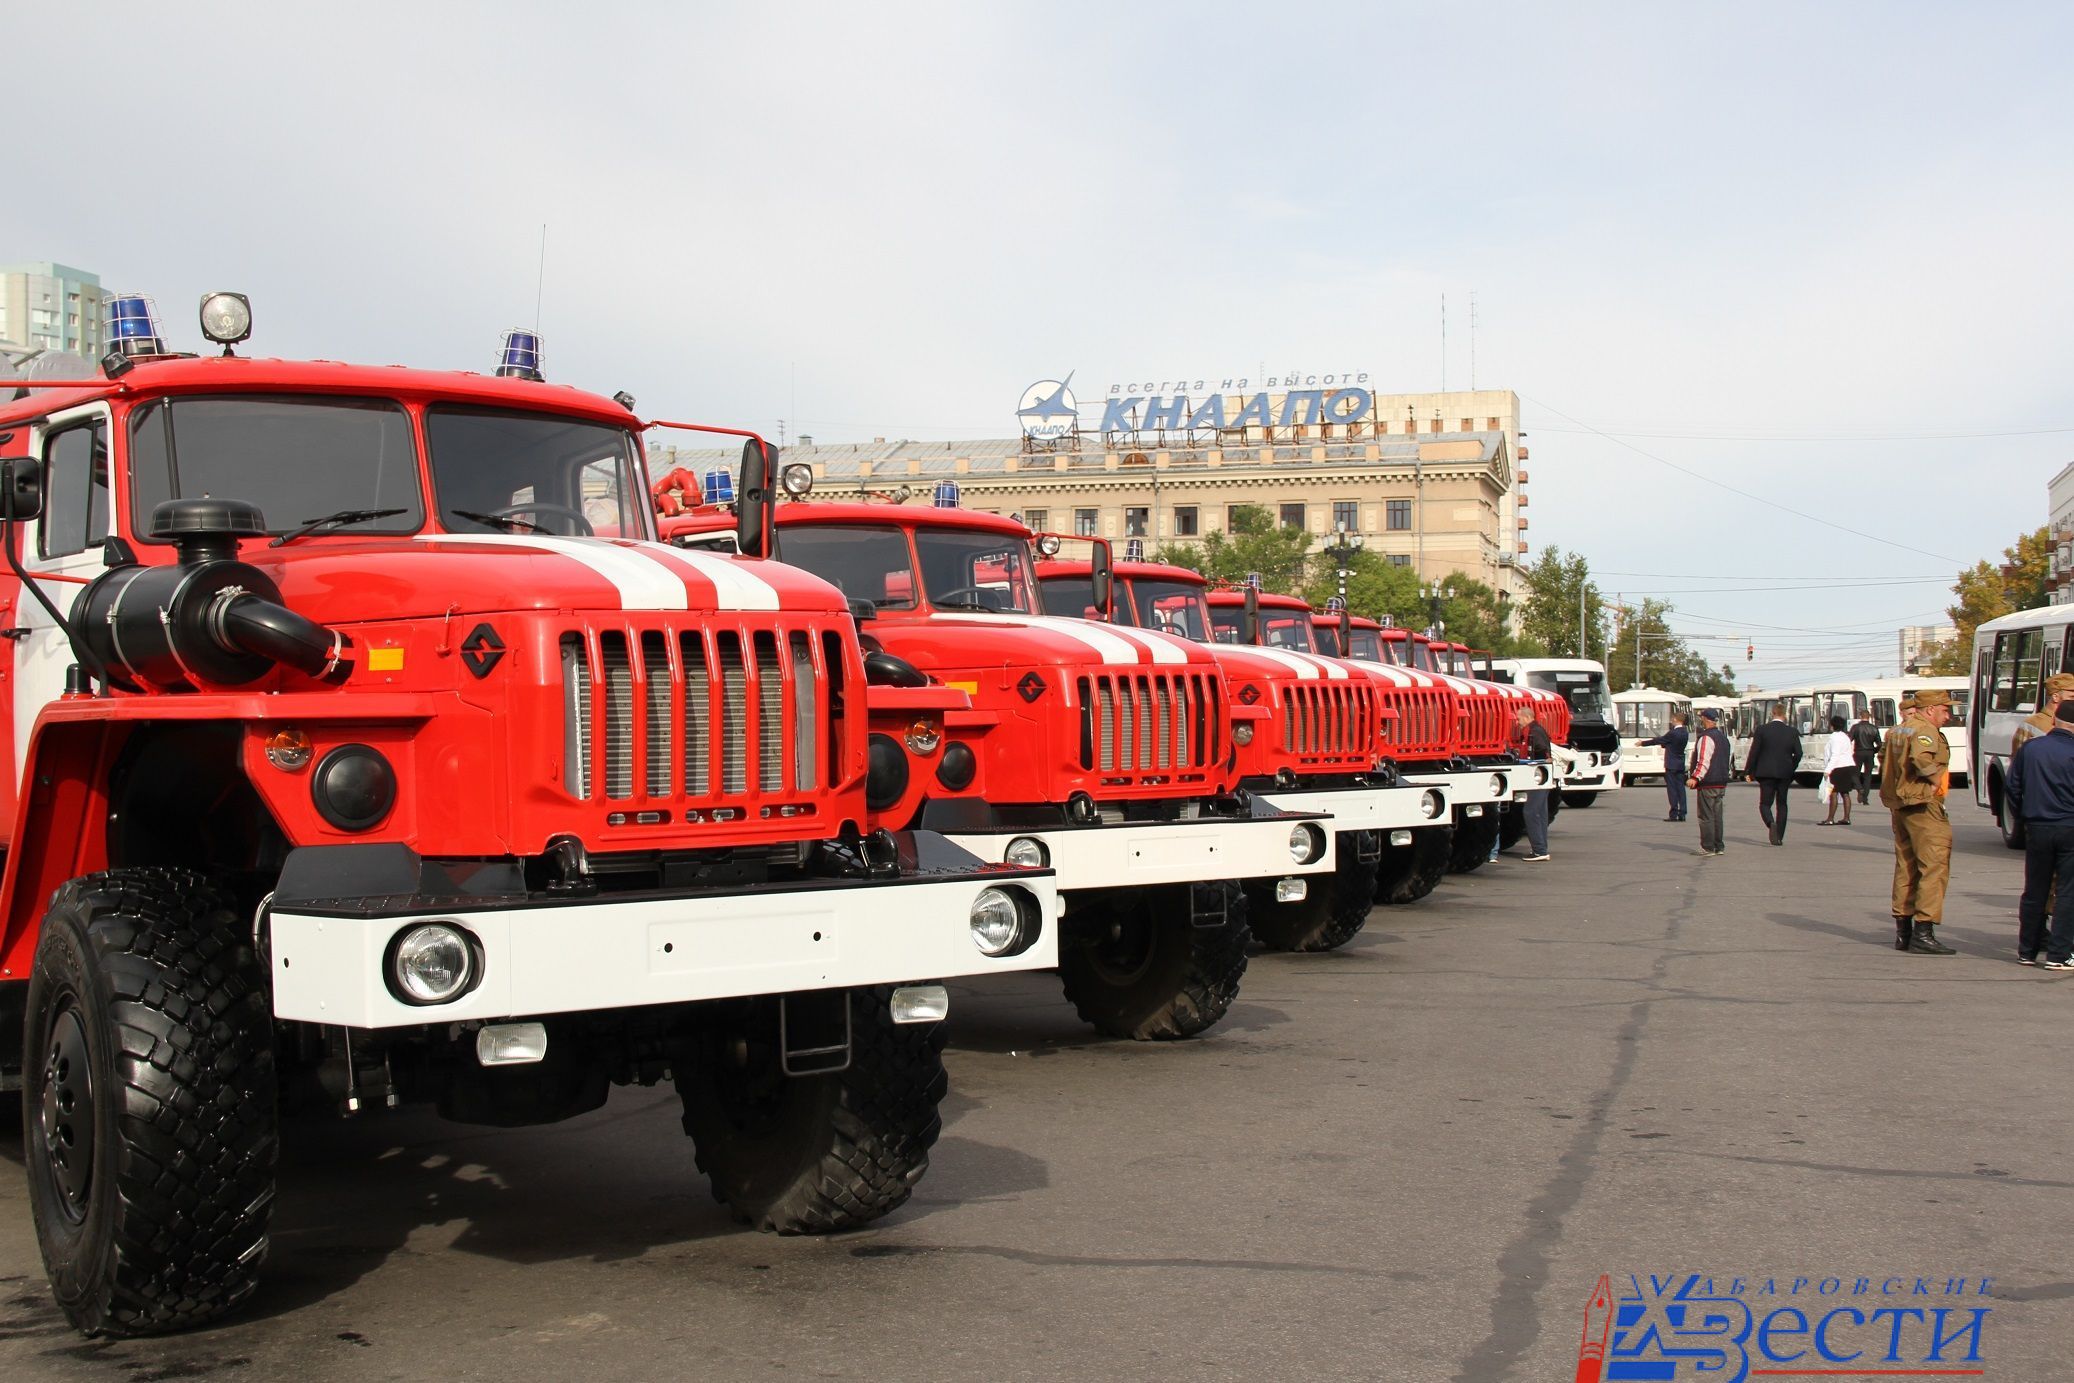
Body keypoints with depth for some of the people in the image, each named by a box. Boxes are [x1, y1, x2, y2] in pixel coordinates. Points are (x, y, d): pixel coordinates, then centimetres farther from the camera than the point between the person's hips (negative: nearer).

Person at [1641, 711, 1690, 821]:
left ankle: (1674, 814, -5)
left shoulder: (1672, 733, -17)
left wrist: (1642, 743, 3)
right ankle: (1682, 814, 6)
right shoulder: (1685, 733, 6)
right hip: (1681, 765, 7)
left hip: (1671, 765, -7)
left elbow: (1658, 741, -8)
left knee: (1672, 789, -4)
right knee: (1680, 788, 7)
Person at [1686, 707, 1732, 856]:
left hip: (1708, 784, -9)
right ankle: (1719, 846, 16)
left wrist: (1695, 778, -27)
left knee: (1706, 816, -5)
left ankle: (1707, 848, -4)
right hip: (1721, 783, 9)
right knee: (1717, 816, 13)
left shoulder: (1706, 737, -15)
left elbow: (1704, 761, -24)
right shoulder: (1723, 737, 16)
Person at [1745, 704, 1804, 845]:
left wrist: (1749, 771, 3)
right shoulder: (1792, 732, 0)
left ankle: (1771, 823, -25)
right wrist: (1791, 769, 16)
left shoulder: (1762, 729, -6)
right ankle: (1779, 836, 11)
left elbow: (1754, 752, -6)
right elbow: (1798, 754, 0)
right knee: (1781, 804, 12)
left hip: (1766, 773, -2)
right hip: (1785, 774, 2)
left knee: (1765, 803, 5)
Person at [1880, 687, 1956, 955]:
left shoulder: (1896, 731, 15)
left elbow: (1883, 755, 27)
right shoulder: (1925, 730, -13)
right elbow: (1921, 758, -31)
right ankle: (1923, 932, -13)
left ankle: (1903, 931, 19)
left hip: (1900, 804, 10)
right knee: (1934, 867, -8)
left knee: (1905, 867, 15)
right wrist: (1935, 779, -16)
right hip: (1923, 804, -10)